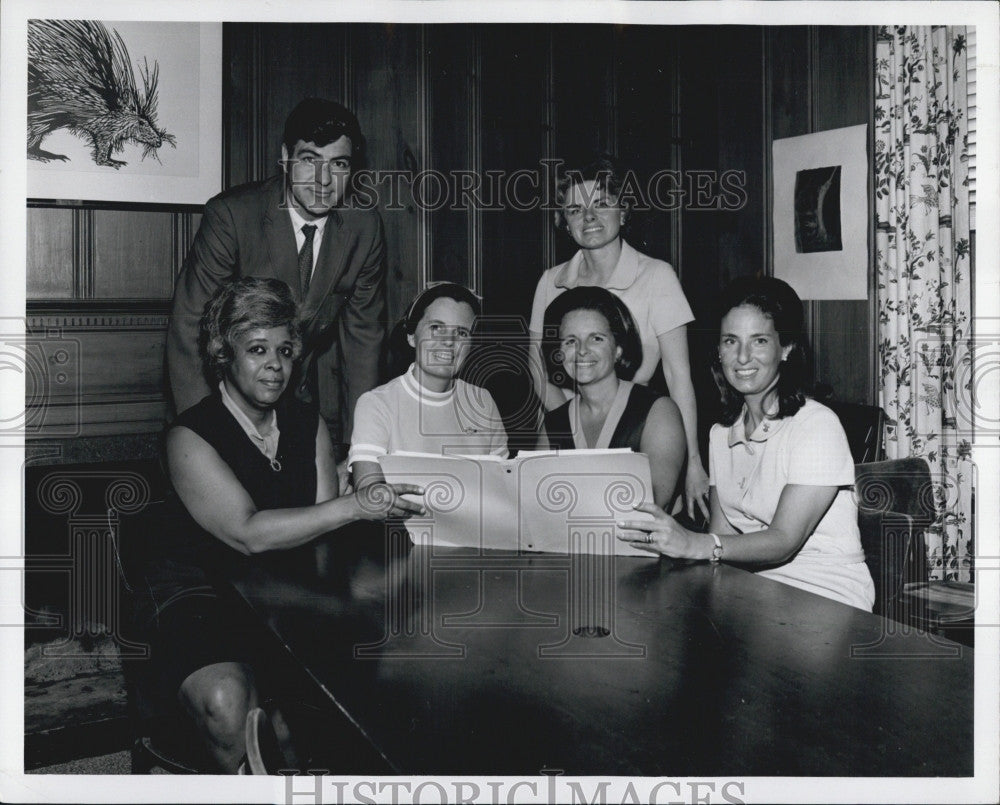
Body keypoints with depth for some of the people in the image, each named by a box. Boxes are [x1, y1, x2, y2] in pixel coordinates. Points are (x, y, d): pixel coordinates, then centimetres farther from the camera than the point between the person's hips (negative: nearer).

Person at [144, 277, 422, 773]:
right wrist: (356, 507, -29)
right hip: (200, 593, -5)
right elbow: (249, 533, -24)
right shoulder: (190, 437, -11)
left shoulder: (308, 423, 8)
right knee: (227, 703, -32)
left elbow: (322, 524, 1)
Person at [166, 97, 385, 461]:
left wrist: (359, 439, 0)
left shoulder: (365, 226, -7)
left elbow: (364, 333, 2)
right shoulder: (230, 215, -19)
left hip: (317, 400, 3)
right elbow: (188, 329, -16)